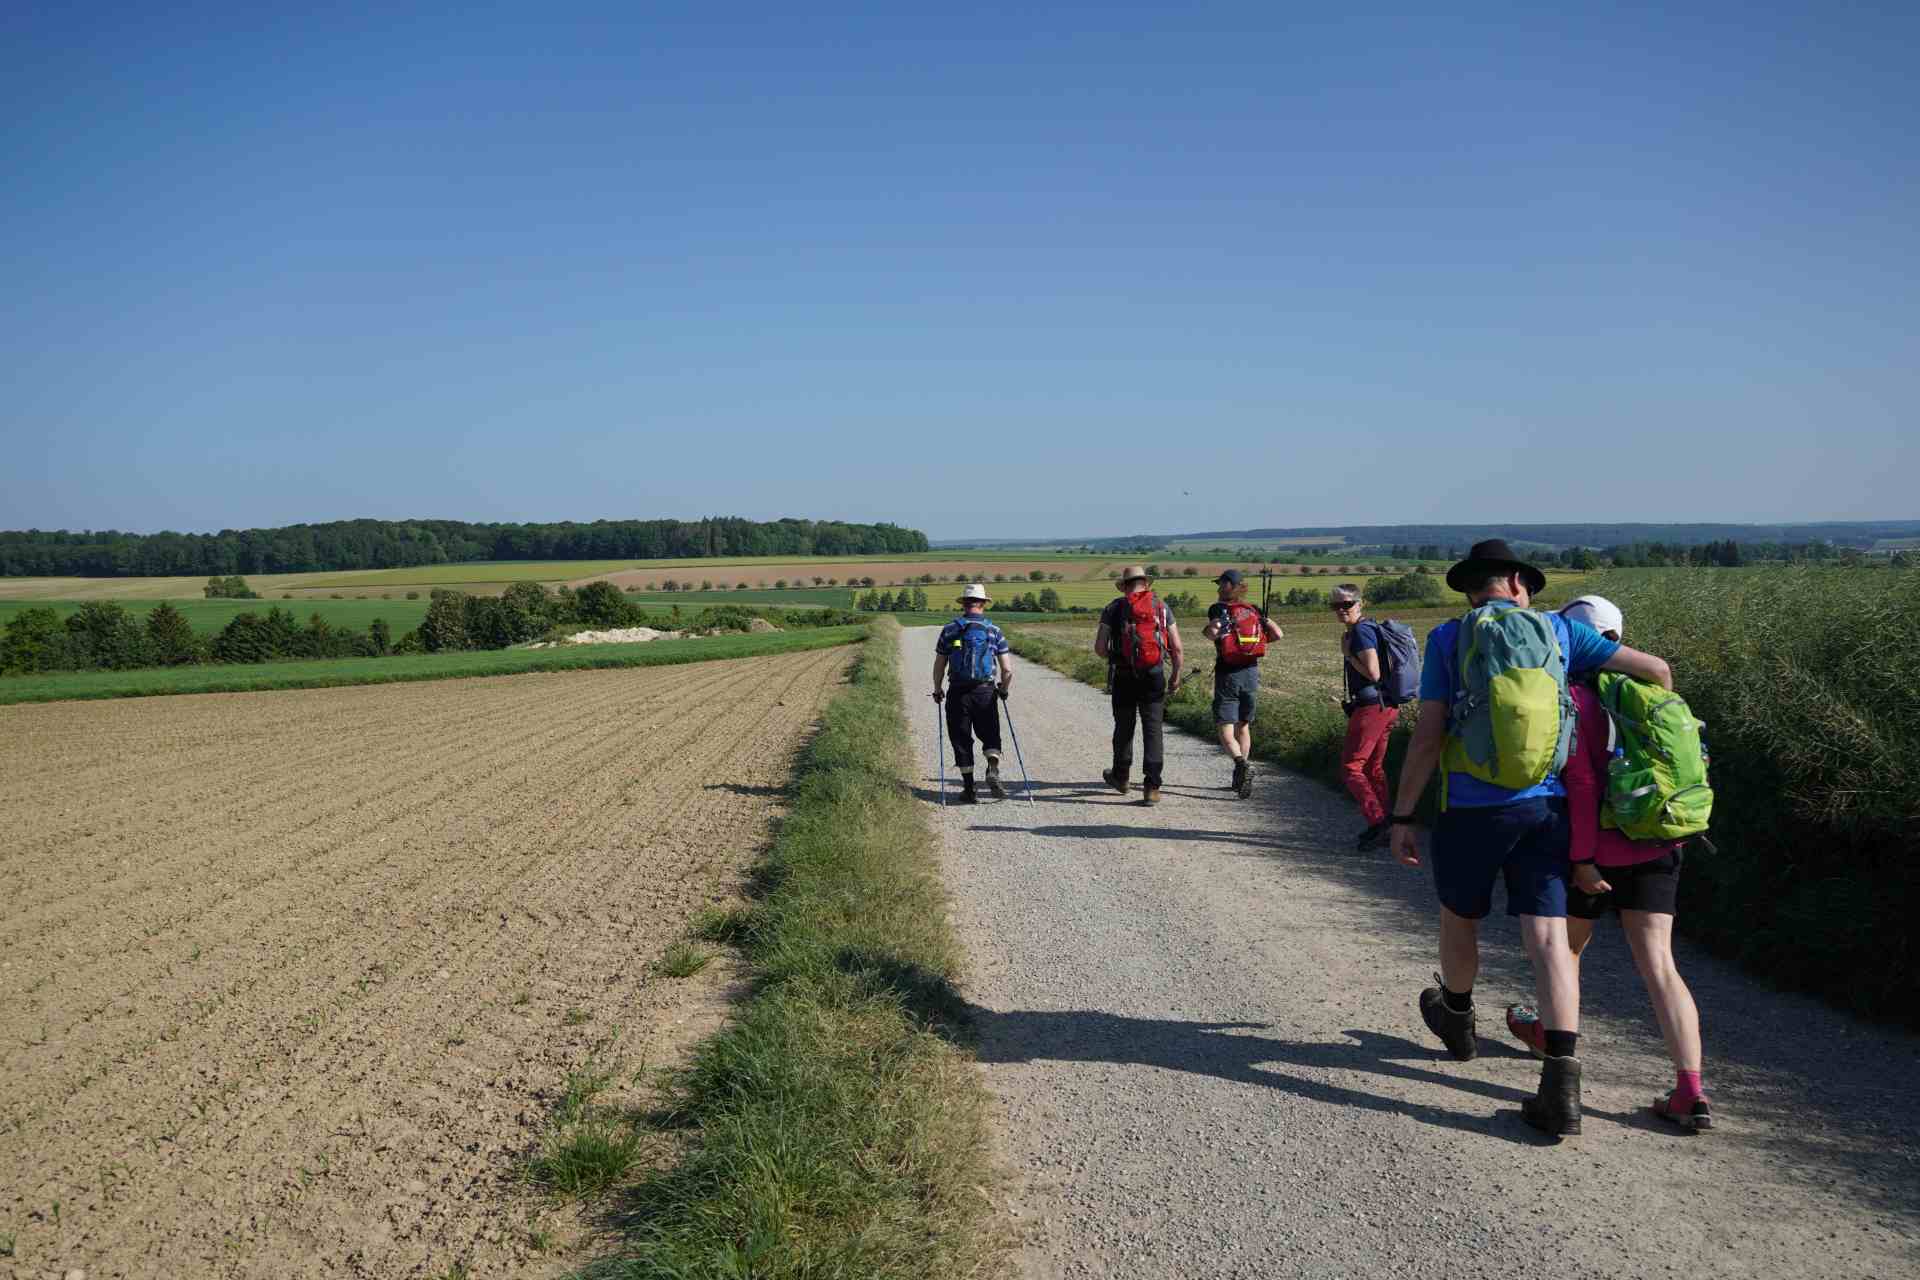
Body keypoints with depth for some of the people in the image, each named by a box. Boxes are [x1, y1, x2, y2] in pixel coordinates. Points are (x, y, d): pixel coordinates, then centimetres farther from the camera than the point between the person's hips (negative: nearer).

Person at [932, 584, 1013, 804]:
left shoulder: (949, 629, 4)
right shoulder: (994, 631, 4)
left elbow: (939, 666, 5)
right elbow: (1007, 670, 1)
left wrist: (938, 690, 20)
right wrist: (1004, 689, 19)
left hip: (957, 693, 0)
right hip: (986, 692, 0)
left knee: (961, 740, 9)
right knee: (990, 736, 13)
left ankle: (969, 790, 10)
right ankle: (993, 771, -13)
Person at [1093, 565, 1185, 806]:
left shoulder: (1113, 609, 2)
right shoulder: (1161, 607, 6)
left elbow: (1099, 647, -2)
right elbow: (1177, 647, 1)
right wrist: (1176, 675, 14)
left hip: (1124, 678, 0)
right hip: (1154, 677, 0)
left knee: (1124, 728, 16)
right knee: (1153, 730, 1)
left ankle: (1120, 777, 33)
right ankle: (1152, 787, -5)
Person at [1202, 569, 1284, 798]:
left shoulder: (1218, 608, -5)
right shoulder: (1254, 611, 6)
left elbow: (1213, 632, -24)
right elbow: (1279, 634, 1)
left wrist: (1209, 631, -2)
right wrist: (1264, 617, 17)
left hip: (1227, 674, -5)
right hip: (1251, 673, 5)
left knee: (1226, 731, -5)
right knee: (1244, 726, 19)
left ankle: (1241, 762, -33)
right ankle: (1240, 779, 24)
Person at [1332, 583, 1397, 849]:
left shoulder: (1361, 631, -15)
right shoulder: (1370, 629, 15)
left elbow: (1373, 673, -22)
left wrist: (1347, 654, -12)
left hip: (1371, 707, -10)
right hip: (1387, 707, 10)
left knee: (1350, 767, -5)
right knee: (1374, 768, 16)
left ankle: (1377, 822, -8)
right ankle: (1382, 825, 21)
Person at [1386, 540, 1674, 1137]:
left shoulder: (1448, 638, 0)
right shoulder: (1558, 630, 7)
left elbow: (1427, 737, -6)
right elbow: (1656, 669, 8)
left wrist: (1401, 817, -2)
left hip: (1473, 810, -2)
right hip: (1546, 808, 2)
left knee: (1459, 918, 22)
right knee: (1548, 938, -1)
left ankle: (1456, 1018, 46)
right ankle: (1561, 1086, -10)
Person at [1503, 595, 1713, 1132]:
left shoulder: (1572, 699, -14)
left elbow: (1581, 783, -19)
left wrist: (1582, 859, -17)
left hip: (1601, 851, -5)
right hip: (1660, 847, 6)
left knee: (1566, 942, 20)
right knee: (1657, 966, 1)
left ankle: (1551, 1031, 43)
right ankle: (1691, 1092, -9)